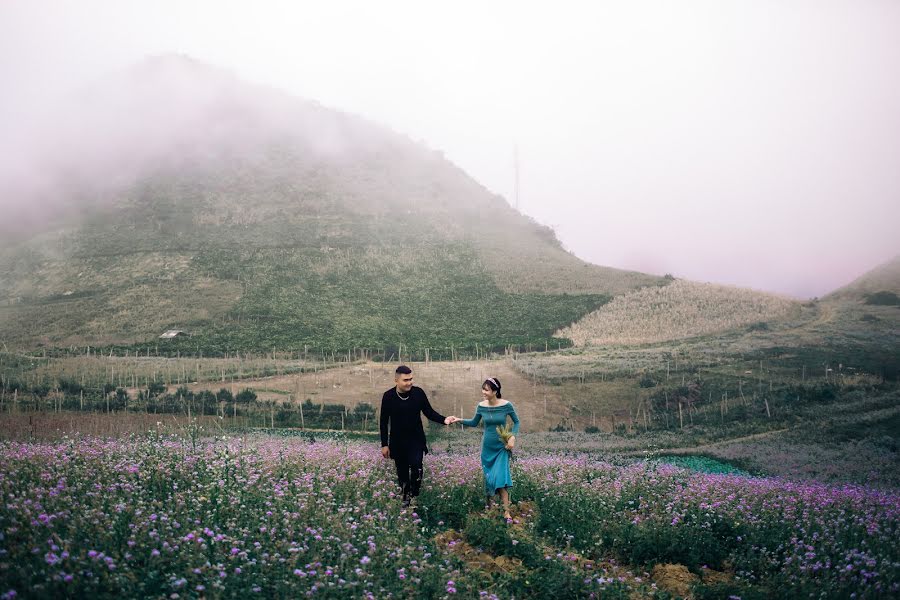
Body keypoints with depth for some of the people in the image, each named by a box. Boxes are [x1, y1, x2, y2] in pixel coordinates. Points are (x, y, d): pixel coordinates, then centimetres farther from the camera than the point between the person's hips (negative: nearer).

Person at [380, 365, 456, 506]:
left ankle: (414, 496, 1)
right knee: (402, 471, 7)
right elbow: (384, 422, -1)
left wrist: (444, 419, -17)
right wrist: (384, 444, -1)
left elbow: (429, 412, 1)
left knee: (416, 466, -17)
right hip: (397, 441, 0)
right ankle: (405, 497, 23)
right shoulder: (388, 396, -10)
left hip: (416, 439, 0)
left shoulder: (418, 392, -9)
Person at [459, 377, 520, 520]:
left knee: (500, 477, -13)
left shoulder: (506, 405, -14)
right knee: (488, 478, 7)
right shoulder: (481, 406, -6)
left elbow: (516, 422, 0)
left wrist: (513, 438, -12)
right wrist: (460, 420, -5)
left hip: (502, 448, -3)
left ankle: (506, 511, -7)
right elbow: (474, 423, 10)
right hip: (487, 447, 3)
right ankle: (489, 506, 21)